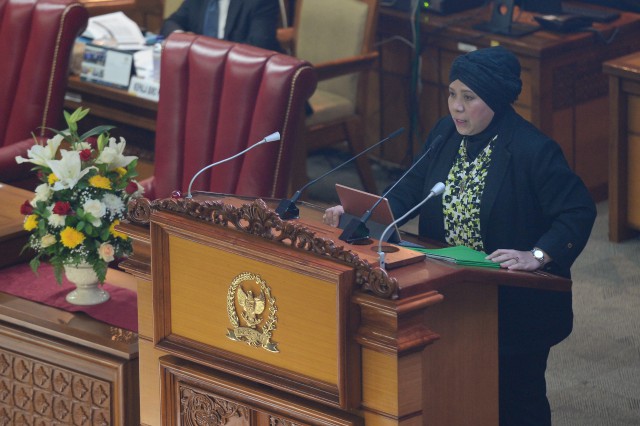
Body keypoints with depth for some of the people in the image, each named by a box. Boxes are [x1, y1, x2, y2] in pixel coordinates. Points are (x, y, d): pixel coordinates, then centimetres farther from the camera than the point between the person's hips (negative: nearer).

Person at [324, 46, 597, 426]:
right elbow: (412, 190, 9)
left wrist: (537, 256, -34)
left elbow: (579, 212, -21)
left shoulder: (533, 151, -20)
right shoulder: (446, 134, 2)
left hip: (517, 305, -6)